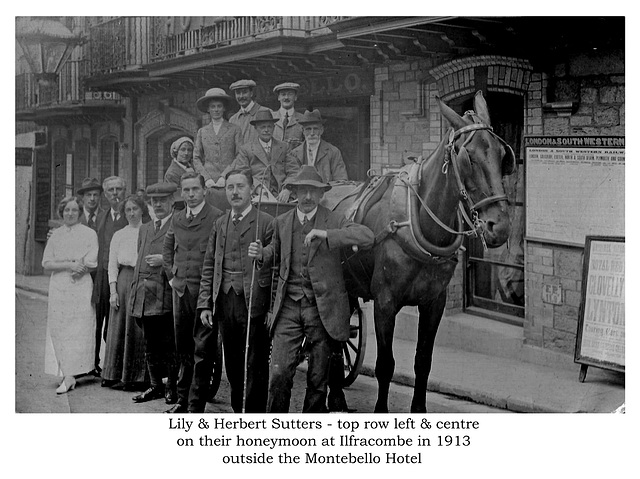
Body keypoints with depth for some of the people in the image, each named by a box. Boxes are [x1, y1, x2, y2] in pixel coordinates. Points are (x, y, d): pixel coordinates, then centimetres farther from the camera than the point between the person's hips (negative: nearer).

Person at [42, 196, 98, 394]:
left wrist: (60, 262, -6)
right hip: (58, 288, 3)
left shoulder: (89, 234, 2)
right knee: (59, 331, -2)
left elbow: (90, 263, -7)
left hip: (80, 288, -3)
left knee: (78, 331, -5)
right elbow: (46, 264, 4)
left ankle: (69, 376, -1)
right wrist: (69, 265, -12)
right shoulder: (56, 235, 12)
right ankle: (68, 375, 2)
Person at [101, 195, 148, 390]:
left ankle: (137, 376, 5)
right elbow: (112, 265, 9)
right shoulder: (119, 235, 12)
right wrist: (113, 291, 0)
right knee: (119, 328, 2)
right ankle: (117, 375, 9)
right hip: (123, 281, 2)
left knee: (139, 329, -2)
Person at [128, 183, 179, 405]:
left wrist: (164, 260, -15)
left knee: (169, 344, -3)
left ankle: (172, 387, 5)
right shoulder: (144, 229, 22)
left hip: (165, 294, -7)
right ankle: (156, 385, 20)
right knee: (150, 344, 12)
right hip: (144, 295, 7)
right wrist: (135, 293, 18)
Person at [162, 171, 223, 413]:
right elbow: (167, 247, 27)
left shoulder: (217, 217, -8)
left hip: (205, 290, -6)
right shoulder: (177, 219, 12)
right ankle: (183, 399, 17)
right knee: (183, 349, 10)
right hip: (180, 290, 6)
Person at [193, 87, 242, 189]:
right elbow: (196, 159, 12)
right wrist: (207, 178, -3)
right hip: (209, 183, 1)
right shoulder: (202, 132, 16)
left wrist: (225, 177, -9)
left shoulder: (235, 130, 9)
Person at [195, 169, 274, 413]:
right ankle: (238, 411, 24)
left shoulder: (266, 223, -4)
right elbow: (209, 267, 13)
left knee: (255, 364, 1)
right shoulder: (220, 224, 13)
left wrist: (272, 308, -11)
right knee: (232, 363, 13)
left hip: (254, 302, -5)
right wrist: (205, 304, 6)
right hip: (225, 301, 5)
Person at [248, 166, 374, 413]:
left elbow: (367, 237, -19)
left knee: (318, 379, 7)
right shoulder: (281, 222, 8)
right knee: (279, 375, -7)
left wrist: (326, 234, -25)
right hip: (288, 308, 2)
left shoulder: (333, 221, -3)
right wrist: (262, 255, 2)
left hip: (322, 309, -2)